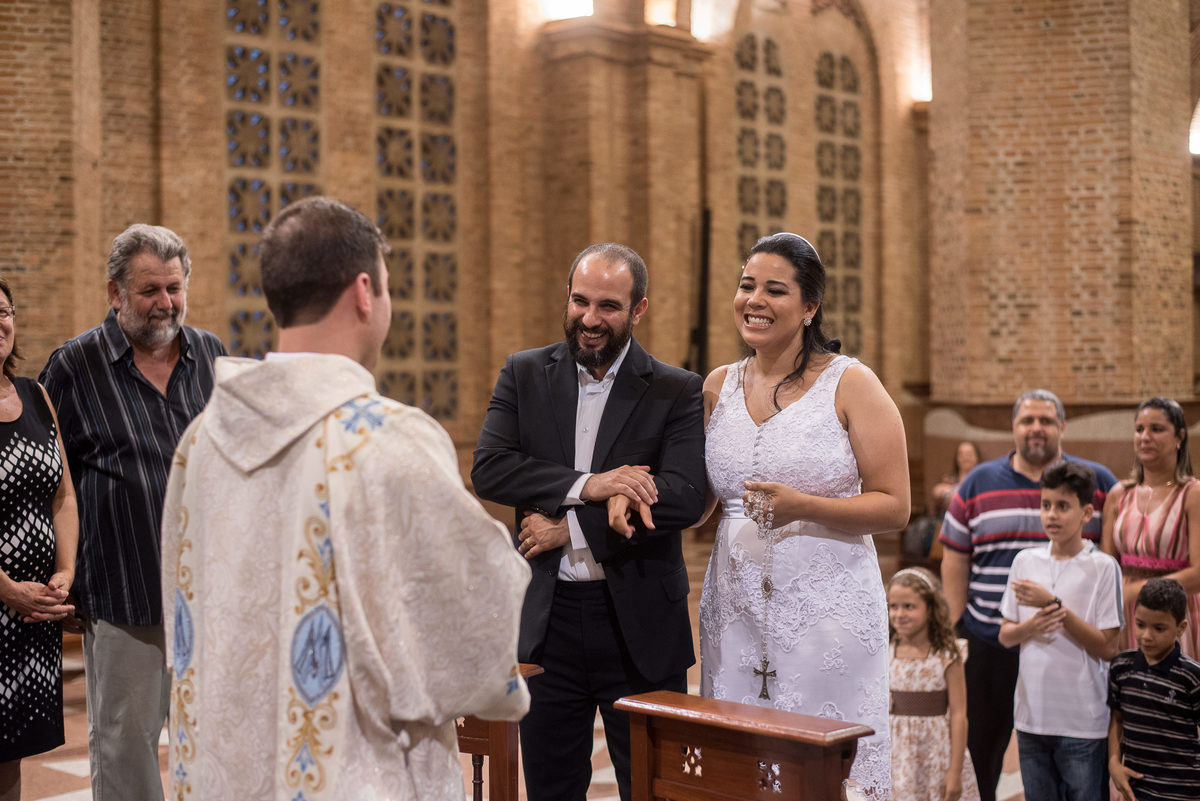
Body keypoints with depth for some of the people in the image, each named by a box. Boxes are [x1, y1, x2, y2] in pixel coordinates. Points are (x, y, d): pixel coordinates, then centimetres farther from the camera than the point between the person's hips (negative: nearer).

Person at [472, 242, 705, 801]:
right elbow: (488, 470, -7)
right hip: (545, 621, 2)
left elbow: (686, 498, -15)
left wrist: (570, 528, -15)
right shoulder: (524, 374, 5)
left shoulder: (678, 392, -2)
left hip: (640, 623, -2)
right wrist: (584, 486, -20)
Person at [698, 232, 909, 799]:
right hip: (736, 609, 4)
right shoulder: (718, 387, 9)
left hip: (826, 608, -4)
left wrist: (802, 506, -20)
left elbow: (894, 507, -6)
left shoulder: (849, 384, -4)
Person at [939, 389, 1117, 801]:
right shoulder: (978, 484, 6)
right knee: (979, 748, 9)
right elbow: (955, 561, 7)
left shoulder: (1098, 483, 4)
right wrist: (959, 629, 2)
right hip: (990, 646, 1)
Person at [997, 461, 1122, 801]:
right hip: (1032, 716, 4)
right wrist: (1031, 626, -11)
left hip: (1084, 723, -4)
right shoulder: (1025, 561, 7)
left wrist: (1054, 605, -17)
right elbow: (1005, 636, 11)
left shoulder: (1103, 567, -7)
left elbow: (1107, 648, -10)